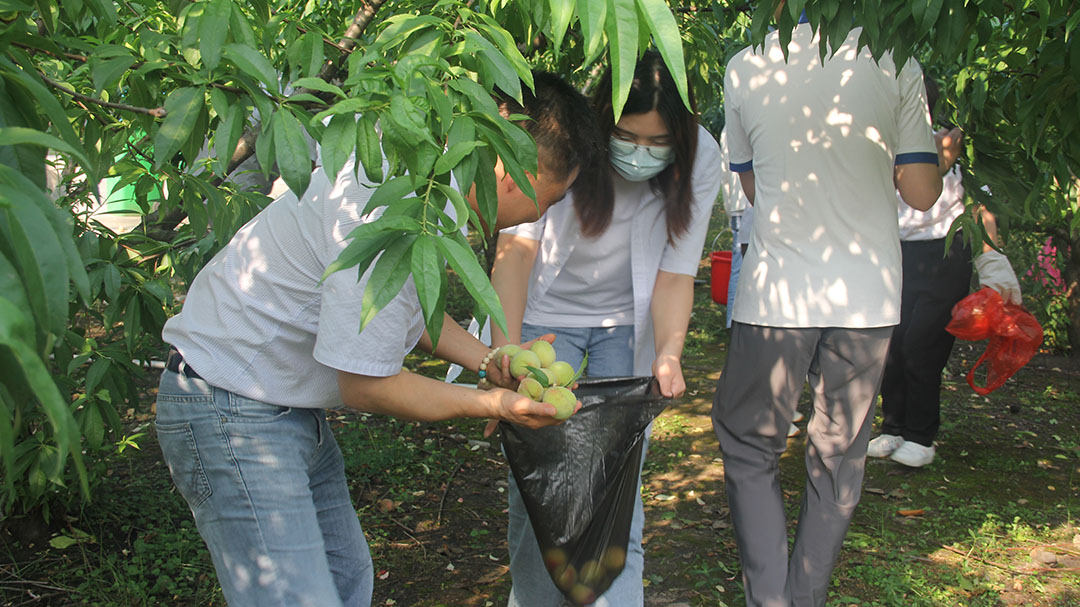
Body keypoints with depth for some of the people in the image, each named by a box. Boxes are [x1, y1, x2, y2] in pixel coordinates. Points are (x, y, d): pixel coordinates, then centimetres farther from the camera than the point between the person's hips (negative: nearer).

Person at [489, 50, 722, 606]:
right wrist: (507, 350, -39)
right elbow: (517, 244, -28)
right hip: (546, 314, -1)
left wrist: (669, 352, -32)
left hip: (628, 323, 2)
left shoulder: (698, 161, -18)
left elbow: (675, 272, -14)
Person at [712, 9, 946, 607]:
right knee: (838, 457, 14)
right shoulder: (894, 62, -4)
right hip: (867, 296, 1)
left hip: (776, 294, -1)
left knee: (749, 446, 14)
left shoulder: (744, 68, -2)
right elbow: (922, 192, -2)